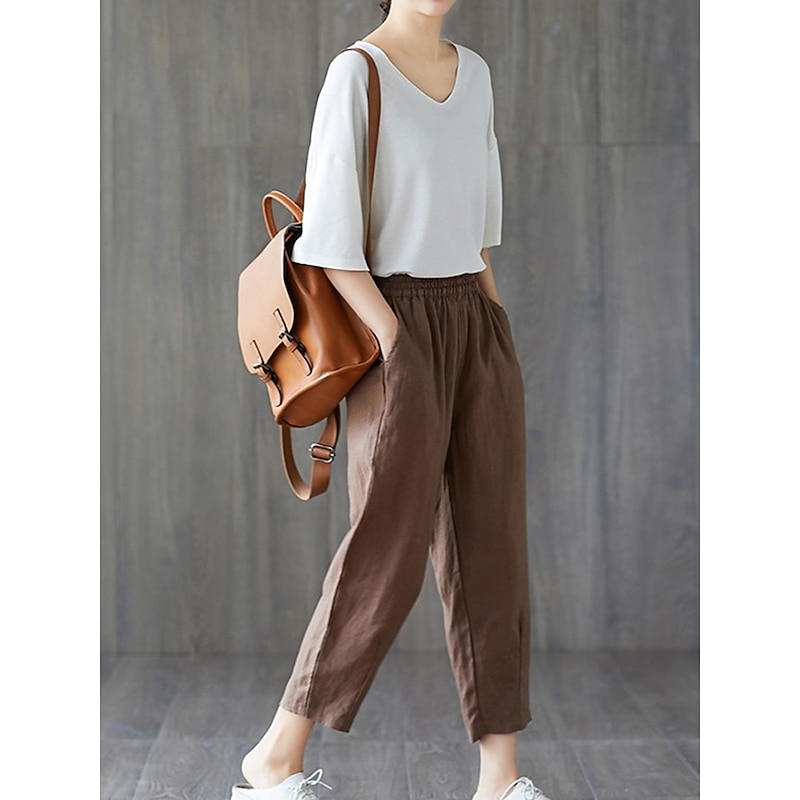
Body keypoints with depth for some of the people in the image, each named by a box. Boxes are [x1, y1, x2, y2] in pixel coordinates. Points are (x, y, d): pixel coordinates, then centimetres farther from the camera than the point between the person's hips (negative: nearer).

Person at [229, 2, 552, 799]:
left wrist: (496, 340, 10)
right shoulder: (354, 75, -7)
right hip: (396, 332, -7)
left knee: (492, 545, 1)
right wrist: (400, 349, -17)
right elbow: (327, 236, -13)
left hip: (478, 334, 7)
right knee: (389, 552, -8)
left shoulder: (473, 73, 15)